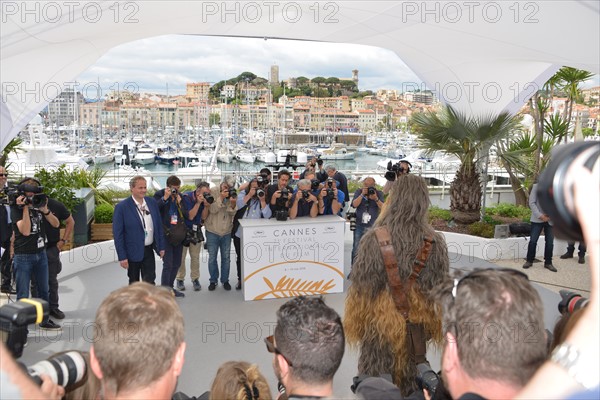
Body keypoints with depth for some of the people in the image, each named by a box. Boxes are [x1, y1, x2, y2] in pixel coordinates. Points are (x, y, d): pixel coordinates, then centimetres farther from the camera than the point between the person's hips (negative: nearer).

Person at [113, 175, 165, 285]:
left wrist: (161, 246, 6)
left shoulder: (152, 202, 1)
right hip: (133, 252, -3)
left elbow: (158, 225, 8)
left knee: (150, 283, 4)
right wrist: (122, 257, -14)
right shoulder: (122, 207, -13)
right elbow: (117, 234, -12)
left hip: (149, 250, 3)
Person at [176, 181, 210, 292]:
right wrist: (198, 203, -29)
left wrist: (206, 205, -20)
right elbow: (190, 216, -23)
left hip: (196, 231, 4)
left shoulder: (205, 199, -5)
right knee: (181, 256, 3)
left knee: (195, 257, 6)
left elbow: (203, 217, -4)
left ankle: (195, 279, 16)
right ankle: (180, 279, 15)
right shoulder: (186, 197, -18)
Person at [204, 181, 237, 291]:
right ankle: (213, 281, 19)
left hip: (226, 232, 2)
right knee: (212, 258, 6)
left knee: (226, 258, 9)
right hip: (212, 232, -2)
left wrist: (232, 204, -29)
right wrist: (221, 198, -28)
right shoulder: (213, 196, -6)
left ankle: (225, 280, 21)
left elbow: (233, 214, -9)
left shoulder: (233, 197, 0)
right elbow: (212, 209, -19)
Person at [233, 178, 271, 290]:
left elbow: (267, 216, -12)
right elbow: (238, 205, -18)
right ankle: (240, 279, 30)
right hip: (240, 234, 1)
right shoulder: (243, 194, 1)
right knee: (240, 257, 14)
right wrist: (250, 195, -21)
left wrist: (262, 200, -19)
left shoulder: (264, 198, 0)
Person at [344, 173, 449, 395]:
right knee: (413, 380, 21)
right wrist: (434, 322, 13)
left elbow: (362, 286, -13)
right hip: (416, 324, 3)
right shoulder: (434, 241, -11)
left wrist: (357, 322, 1)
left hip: (380, 322, -2)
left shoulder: (375, 238, -20)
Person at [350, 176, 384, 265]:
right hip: (359, 225, 1)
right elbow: (354, 205, -8)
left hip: (373, 226, -1)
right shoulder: (358, 192, 7)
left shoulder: (379, 193, 5)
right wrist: (362, 194, -15)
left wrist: (376, 199, -20)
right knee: (356, 250, 3)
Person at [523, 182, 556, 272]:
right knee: (533, 241, -2)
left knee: (550, 242, 5)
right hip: (537, 219, -2)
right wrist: (540, 216, -12)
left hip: (550, 220, 2)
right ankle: (529, 261, 14)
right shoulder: (536, 186, -2)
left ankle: (548, 262, 20)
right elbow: (532, 203, -5)